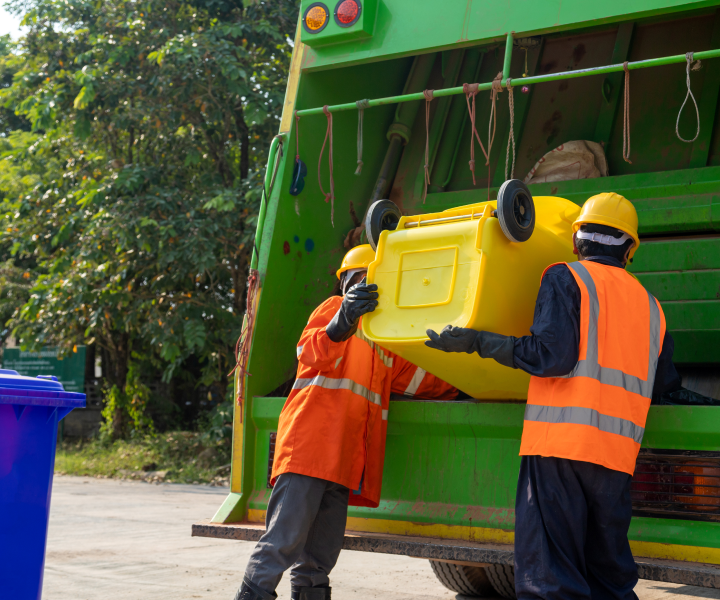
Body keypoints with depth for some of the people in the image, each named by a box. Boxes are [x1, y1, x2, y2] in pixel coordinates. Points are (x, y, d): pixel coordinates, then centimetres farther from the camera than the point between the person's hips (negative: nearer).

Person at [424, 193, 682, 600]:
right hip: (618, 454, 6)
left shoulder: (566, 278, 2)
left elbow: (551, 356, -11)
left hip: (561, 439, -6)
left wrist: (477, 342, -3)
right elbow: (663, 384, 25)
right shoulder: (650, 305, 20)